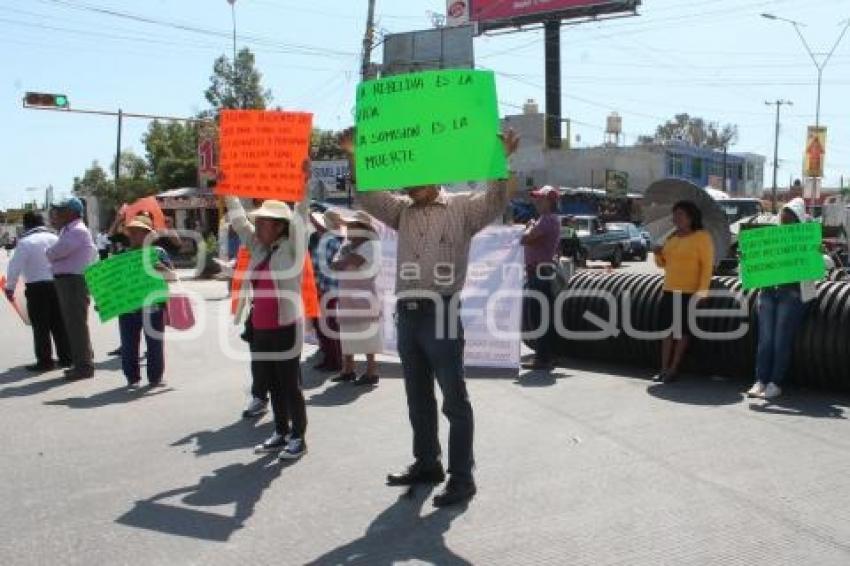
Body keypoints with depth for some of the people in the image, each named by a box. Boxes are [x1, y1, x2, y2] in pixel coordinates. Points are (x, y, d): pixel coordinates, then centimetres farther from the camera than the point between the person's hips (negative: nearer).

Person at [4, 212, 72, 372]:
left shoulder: (25, 242, -8)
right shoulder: (54, 238, 7)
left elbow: (15, 267, -10)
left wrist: (10, 287, -1)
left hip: (36, 286, -5)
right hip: (56, 284, 5)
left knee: (40, 325, 1)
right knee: (59, 323, 12)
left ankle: (45, 360, 3)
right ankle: (66, 357, 17)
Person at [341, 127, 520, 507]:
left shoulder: (462, 208, 0)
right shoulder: (402, 210, 16)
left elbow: (496, 204, -16)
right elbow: (366, 197, 10)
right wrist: (354, 157, -3)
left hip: (441, 313, -6)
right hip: (407, 314, 7)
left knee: (454, 400, 0)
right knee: (418, 398, 17)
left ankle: (462, 477, 8)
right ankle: (427, 464, 31)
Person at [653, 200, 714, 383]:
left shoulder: (702, 236, -5)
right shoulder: (671, 238, 15)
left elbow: (707, 265, -11)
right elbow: (663, 264, 23)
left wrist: (702, 290, -19)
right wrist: (659, 255, 1)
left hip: (690, 292, -6)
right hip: (669, 290, 6)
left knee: (683, 330, 0)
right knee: (668, 328, 4)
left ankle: (674, 369, 5)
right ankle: (664, 368, 7)